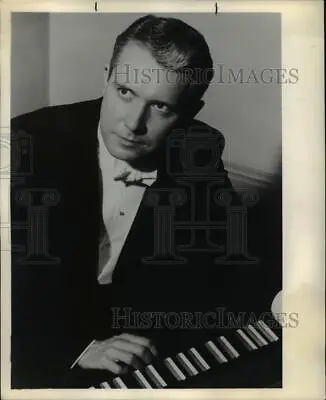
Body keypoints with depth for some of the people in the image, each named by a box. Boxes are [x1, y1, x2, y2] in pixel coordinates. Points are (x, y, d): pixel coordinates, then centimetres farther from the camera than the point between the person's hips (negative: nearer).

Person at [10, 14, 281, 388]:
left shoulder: (199, 157, -9)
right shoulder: (30, 142, -18)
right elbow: (10, 283, -16)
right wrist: (77, 348, -24)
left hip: (150, 351, 3)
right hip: (45, 356, -2)